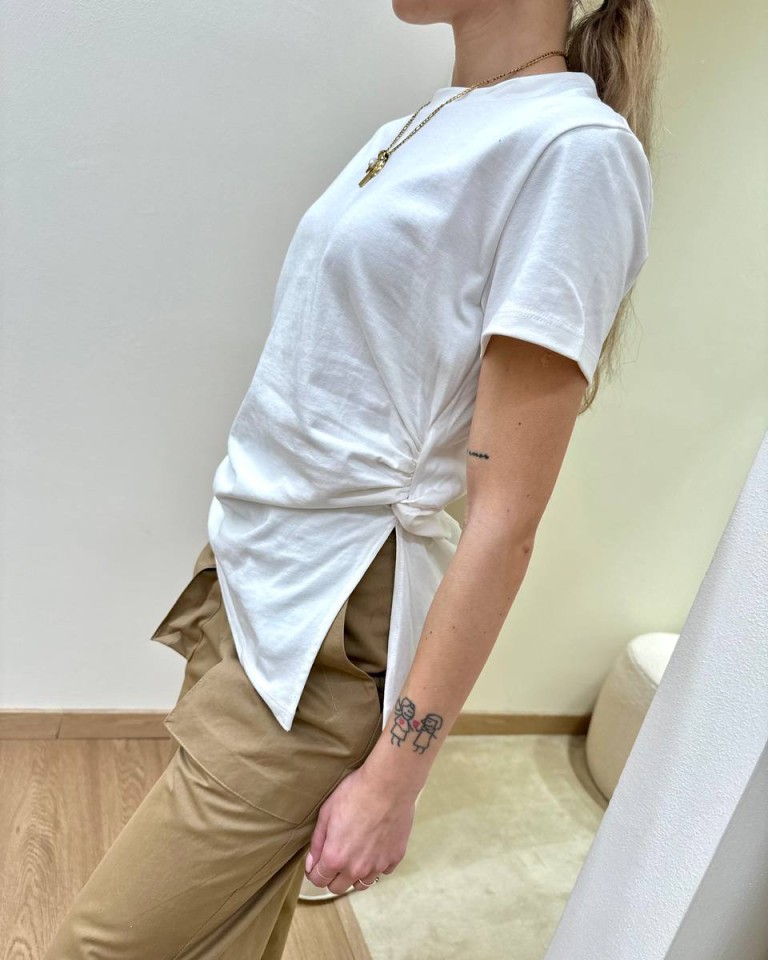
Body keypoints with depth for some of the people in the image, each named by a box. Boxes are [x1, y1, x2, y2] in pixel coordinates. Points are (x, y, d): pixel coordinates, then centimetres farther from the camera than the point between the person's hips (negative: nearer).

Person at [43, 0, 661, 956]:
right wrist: (238, 557, 19)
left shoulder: (574, 146, -14)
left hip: (323, 637, -7)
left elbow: (505, 522, -17)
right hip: (242, 583, 8)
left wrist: (396, 776, -13)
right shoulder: (411, 129, 12)